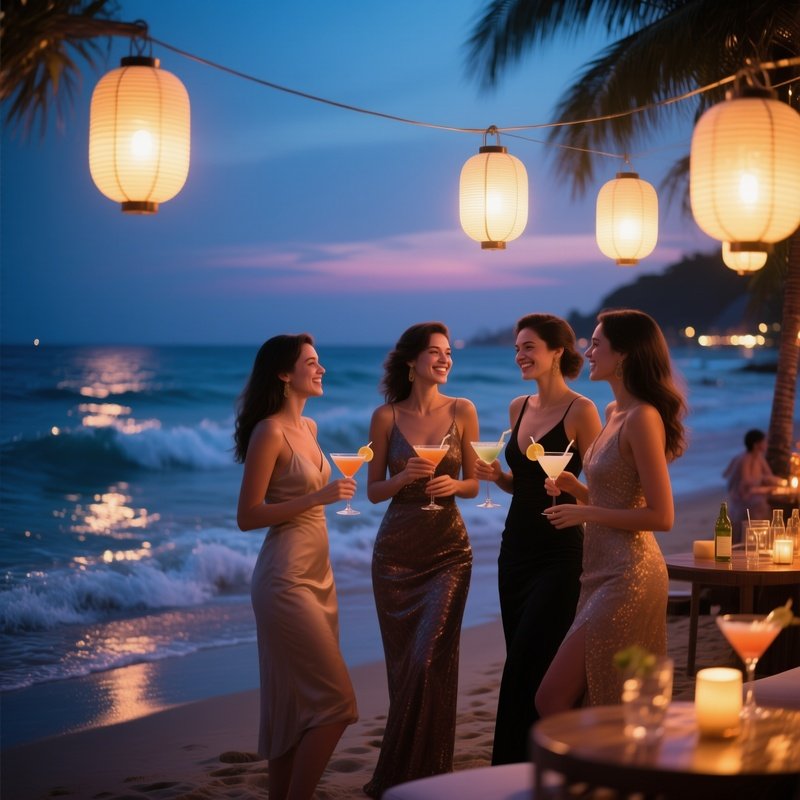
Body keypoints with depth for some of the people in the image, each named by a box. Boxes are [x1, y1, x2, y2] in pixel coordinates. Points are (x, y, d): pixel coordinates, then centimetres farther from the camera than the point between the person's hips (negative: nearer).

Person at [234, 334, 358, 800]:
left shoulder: (308, 427, 13)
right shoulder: (269, 433, -12)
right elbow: (247, 516, -15)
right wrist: (318, 498, -20)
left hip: (317, 574, 9)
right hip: (286, 578, -8)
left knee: (298, 701, 9)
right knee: (335, 701, -10)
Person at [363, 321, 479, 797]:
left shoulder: (462, 411, 1)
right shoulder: (386, 417, 1)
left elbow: (473, 485, 7)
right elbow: (374, 491, 4)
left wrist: (452, 484, -15)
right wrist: (403, 477, -15)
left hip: (448, 549, -1)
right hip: (396, 551, 1)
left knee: (430, 662, -9)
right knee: (402, 663, 5)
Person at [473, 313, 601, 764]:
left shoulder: (580, 410, -10)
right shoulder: (519, 408, 11)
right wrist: (496, 476, 0)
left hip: (559, 554, -7)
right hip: (517, 548, 7)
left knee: (526, 670, -7)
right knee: (522, 664, 10)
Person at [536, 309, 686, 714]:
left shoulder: (643, 418, -15)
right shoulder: (614, 412, 14)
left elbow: (661, 516, -18)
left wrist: (586, 513, -14)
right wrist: (574, 487, 5)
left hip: (626, 578, -9)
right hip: (603, 571, 9)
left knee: (551, 701, -8)